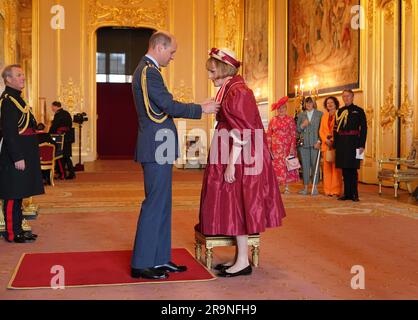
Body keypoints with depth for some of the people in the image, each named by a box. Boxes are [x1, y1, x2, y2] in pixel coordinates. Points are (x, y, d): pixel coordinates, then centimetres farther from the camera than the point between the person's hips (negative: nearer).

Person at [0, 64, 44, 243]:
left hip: (22, 154, 10)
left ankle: (18, 230, 22)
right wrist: (18, 158, -23)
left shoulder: (16, 98, 17)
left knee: (18, 194, 14)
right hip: (15, 155, -10)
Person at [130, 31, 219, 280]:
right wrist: (202, 109, -7)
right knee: (155, 204, -6)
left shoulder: (146, 69, 19)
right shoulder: (149, 71, -13)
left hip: (158, 148, 11)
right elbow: (169, 106, -18)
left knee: (162, 204, 13)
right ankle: (141, 264, 2)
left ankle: (160, 259, 21)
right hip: (157, 148, -11)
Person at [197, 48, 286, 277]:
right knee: (234, 206, 12)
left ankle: (243, 262, 3)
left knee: (236, 206, -5)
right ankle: (240, 257, 19)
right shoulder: (230, 90, 15)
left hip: (240, 159, -10)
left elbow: (241, 134, -21)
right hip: (235, 158, 10)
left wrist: (231, 164, -22)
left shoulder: (237, 93, -16)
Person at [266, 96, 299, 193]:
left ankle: (287, 187, 5)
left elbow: (293, 134, -2)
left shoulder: (290, 120, 4)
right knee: (276, 166, -3)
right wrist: (268, 147, 0)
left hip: (287, 147, -1)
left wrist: (292, 147, -10)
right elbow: (269, 135, 8)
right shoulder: (273, 120, 10)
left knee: (286, 165, -1)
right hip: (276, 147, 1)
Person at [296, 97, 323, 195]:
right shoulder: (301, 115, 13)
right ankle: (305, 187, 8)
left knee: (315, 165, -2)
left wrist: (319, 141, -8)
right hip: (304, 143, 2)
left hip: (315, 143, -2)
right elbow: (297, 130, 13)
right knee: (305, 165, 3)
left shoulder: (319, 114, 5)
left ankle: (315, 187, 4)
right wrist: (302, 125, -7)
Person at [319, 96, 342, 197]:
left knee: (336, 167, -6)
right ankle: (328, 190, 7)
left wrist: (333, 140, -15)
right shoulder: (324, 116, 18)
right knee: (327, 167, 3)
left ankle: (336, 190, -3)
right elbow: (321, 131, 14)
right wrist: (326, 140, -3)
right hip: (326, 145, 5)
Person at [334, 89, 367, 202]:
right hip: (341, 144, 4)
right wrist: (335, 145, 7)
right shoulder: (340, 111, 13)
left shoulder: (359, 111, 2)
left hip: (353, 143, -4)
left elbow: (364, 128, -2)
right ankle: (347, 193, 13)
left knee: (353, 169, -2)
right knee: (345, 169, 6)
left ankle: (354, 194, 5)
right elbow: (336, 129, 14)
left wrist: (362, 145, -10)